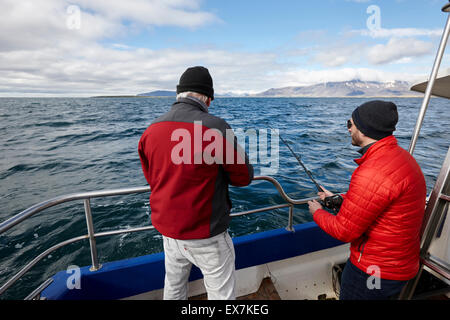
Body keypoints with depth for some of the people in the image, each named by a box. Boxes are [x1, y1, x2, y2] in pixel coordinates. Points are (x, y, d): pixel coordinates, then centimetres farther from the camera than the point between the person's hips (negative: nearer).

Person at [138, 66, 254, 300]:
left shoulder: (151, 130, -3)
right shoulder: (215, 128, -20)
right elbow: (244, 177, -10)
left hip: (167, 230, 6)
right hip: (205, 236, -5)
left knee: (173, 289, 26)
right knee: (222, 294, 15)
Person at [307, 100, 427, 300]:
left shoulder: (373, 172, -33)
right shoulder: (400, 156, 1)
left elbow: (344, 231, -25)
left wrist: (317, 212, -7)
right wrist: (339, 199, 16)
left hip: (373, 272, -9)